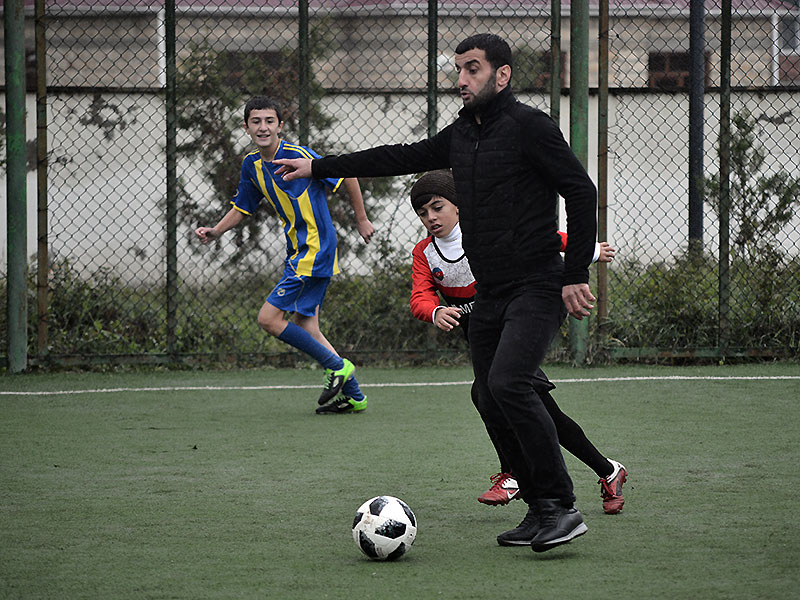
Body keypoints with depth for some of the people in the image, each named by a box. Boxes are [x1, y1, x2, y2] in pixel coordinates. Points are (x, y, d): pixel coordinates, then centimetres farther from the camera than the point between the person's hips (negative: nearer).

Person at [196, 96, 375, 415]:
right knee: (305, 328, 9)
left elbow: (346, 176, -8)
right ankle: (353, 395, 17)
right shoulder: (251, 165, 6)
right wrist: (215, 231, 3)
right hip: (297, 251, 8)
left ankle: (336, 366, -3)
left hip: (315, 250, -8)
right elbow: (242, 207, 20)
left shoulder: (298, 155, -17)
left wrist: (362, 220, 0)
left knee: (269, 318, -12)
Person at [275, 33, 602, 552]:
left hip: (538, 289, -8)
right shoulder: (462, 134, 14)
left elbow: (581, 192, -12)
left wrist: (576, 274, -15)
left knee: (508, 383, -24)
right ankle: (540, 510, 12)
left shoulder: (529, 127, -9)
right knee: (493, 403, 3)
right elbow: (402, 158, 23)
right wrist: (319, 167, 25)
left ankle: (562, 508, -21)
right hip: (489, 295, 8)